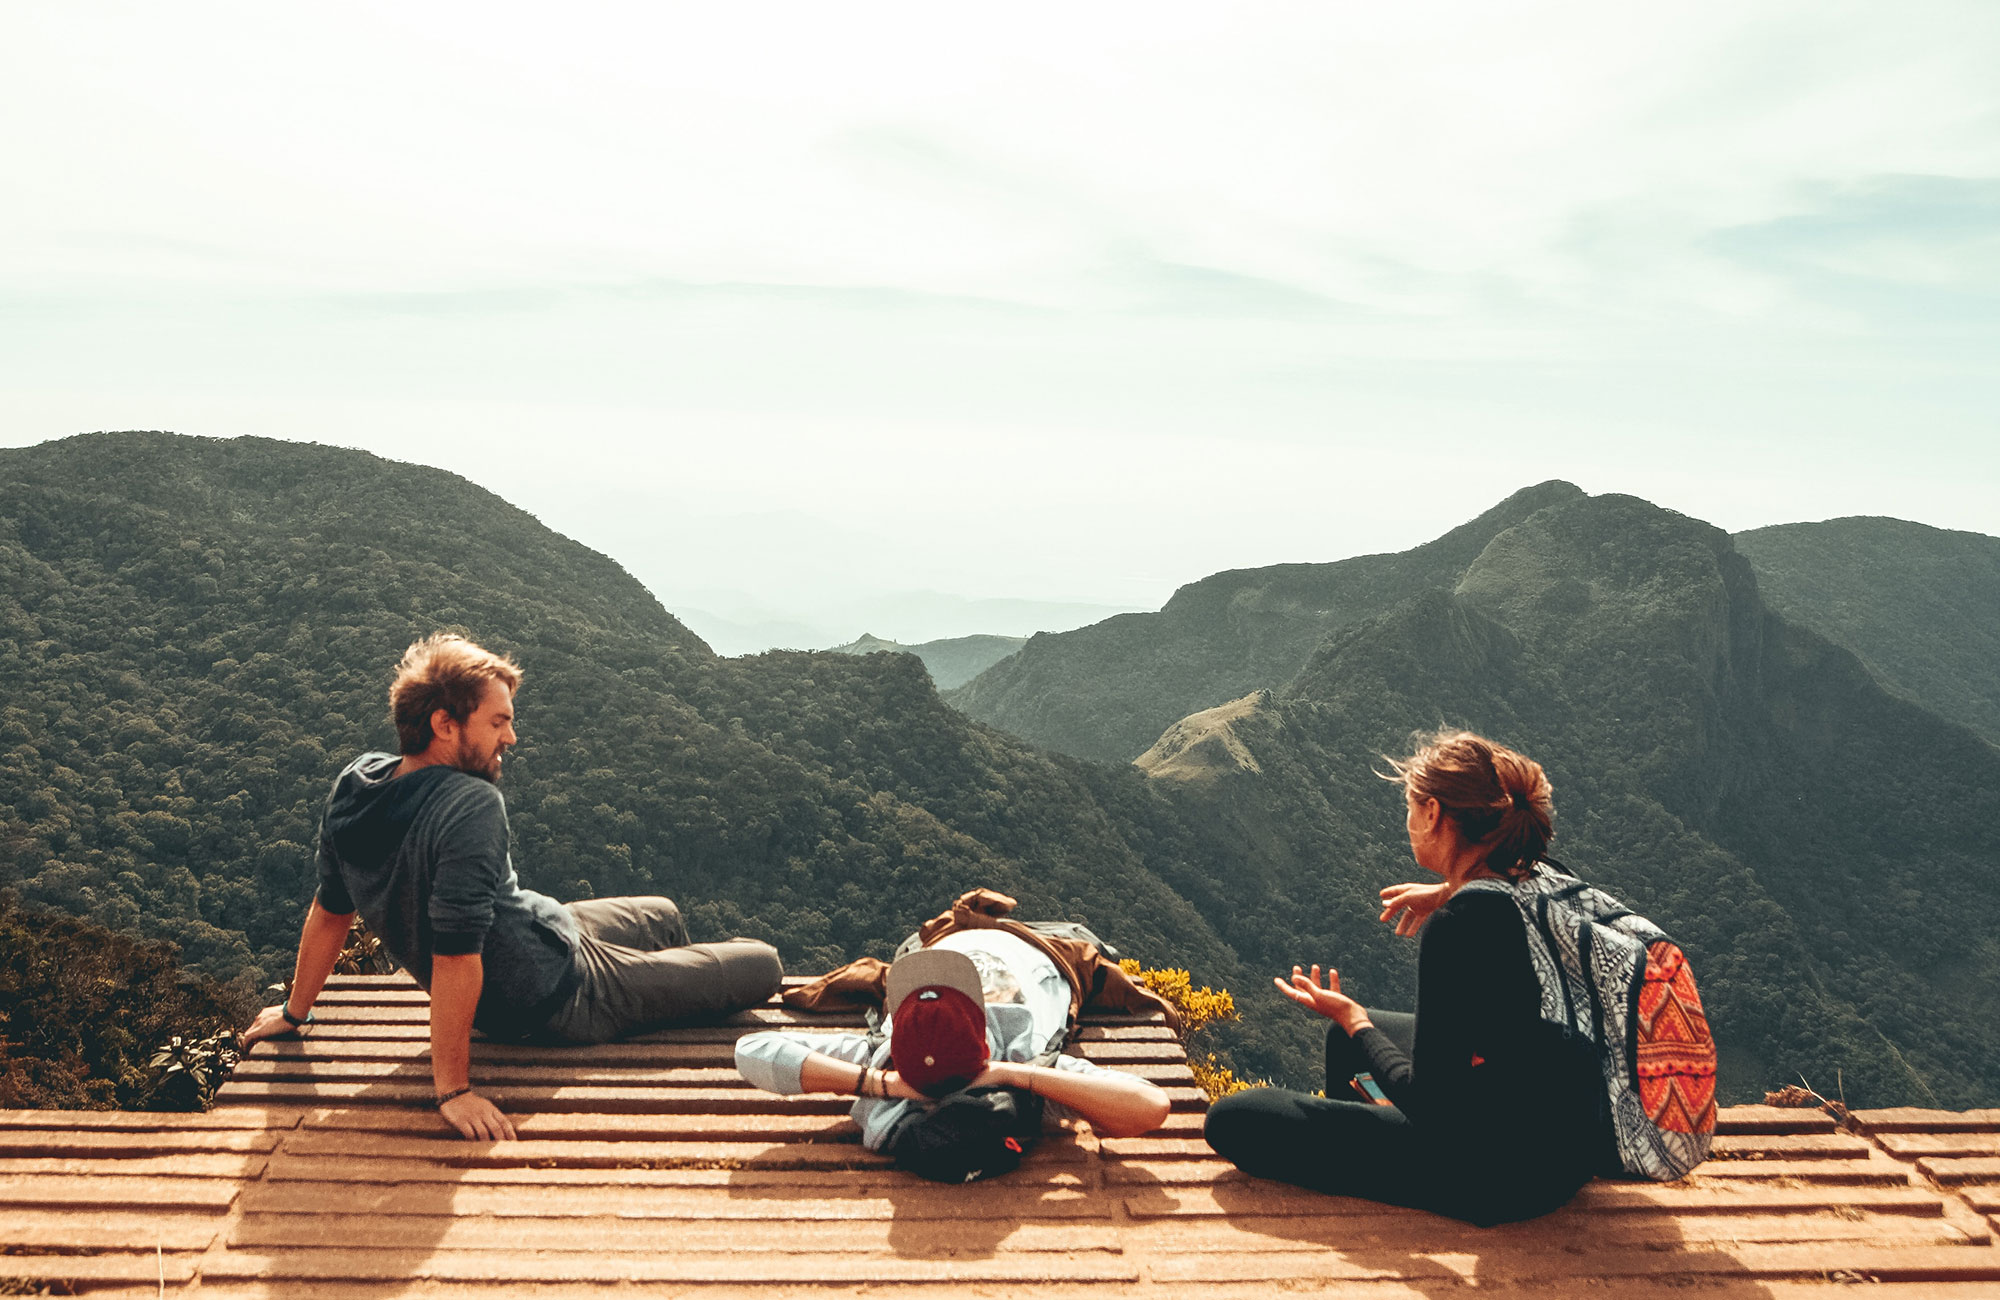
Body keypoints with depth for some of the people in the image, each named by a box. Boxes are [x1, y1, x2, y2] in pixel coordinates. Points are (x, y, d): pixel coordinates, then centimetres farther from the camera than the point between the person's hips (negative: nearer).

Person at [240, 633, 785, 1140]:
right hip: (558, 999, -9)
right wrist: (452, 1089, -29)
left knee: (663, 916, 32)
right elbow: (455, 955, -35)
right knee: (763, 965, 5)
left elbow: (330, 909, 3)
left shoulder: (355, 782, -9)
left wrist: (296, 1011, 16)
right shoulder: (471, 807, -34)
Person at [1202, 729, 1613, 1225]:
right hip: (1569, 1133, 9)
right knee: (1348, 1032, 31)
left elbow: (1431, 1106, -21)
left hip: (1503, 1173, -9)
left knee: (1233, 1119, -7)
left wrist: (1351, 1019, -6)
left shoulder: (1458, 923, -26)